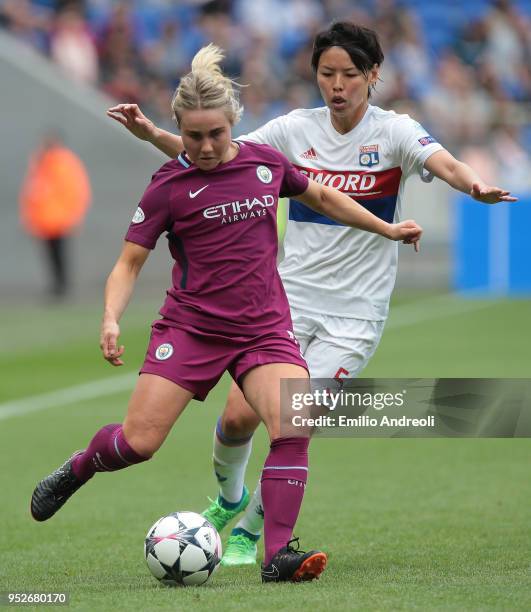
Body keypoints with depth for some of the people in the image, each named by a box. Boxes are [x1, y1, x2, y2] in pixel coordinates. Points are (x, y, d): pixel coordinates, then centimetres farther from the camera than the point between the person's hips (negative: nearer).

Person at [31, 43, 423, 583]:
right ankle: (76, 469, 25)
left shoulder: (265, 162, 5)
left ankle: (277, 555, -17)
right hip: (189, 327, -2)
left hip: (265, 329, 2)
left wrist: (387, 229, 29)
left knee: (293, 429, -22)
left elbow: (321, 196, 24)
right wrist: (111, 319, -19)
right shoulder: (169, 185, -5)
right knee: (138, 442, -9)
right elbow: (130, 261, -2)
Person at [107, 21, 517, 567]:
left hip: (355, 313, -2)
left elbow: (442, 163, -26)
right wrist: (152, 134, -15)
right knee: (239, 417, -6)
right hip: (290, 297, 2)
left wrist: (474, 186, -49)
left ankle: (249, 532, 14)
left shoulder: (394, 132, -8)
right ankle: (228, 498, 26)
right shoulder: (295, 129, 0)